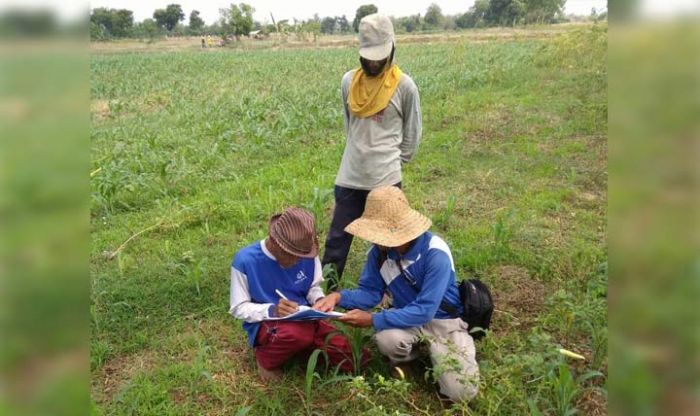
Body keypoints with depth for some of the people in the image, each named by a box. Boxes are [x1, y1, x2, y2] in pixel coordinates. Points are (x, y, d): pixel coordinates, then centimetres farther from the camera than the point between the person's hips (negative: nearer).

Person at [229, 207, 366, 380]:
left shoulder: (306, 255, -6)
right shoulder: (245, 260, -17)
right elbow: (238, 308, -9)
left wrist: (320, 300, -12)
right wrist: (272, 310, -26)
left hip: (304, 320, 5)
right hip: (265, 324, -4)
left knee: (354, 359, -11)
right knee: (300, 332, -40)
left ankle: (303, 347, 13)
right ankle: (266, 358, -6)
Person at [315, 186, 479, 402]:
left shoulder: (435, 253, -29)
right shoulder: (379, 251, -12)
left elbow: (424, 311, -31)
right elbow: (370, 292, -5)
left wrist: (373, 320, -34)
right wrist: (340, 297, -25)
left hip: (444, 320, -3)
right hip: (408, 316, 3)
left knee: (460, 391, -18)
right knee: (386, 338, -33)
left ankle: (434, 351, 13)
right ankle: (406, 355, 5)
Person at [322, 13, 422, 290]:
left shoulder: (404, 86, -6)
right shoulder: (349, 81, 4)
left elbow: (412, 132, 3)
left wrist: (394, 161, 4)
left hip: (386, 179, -3)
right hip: (350, 177, 3)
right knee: (337, 239, 8)